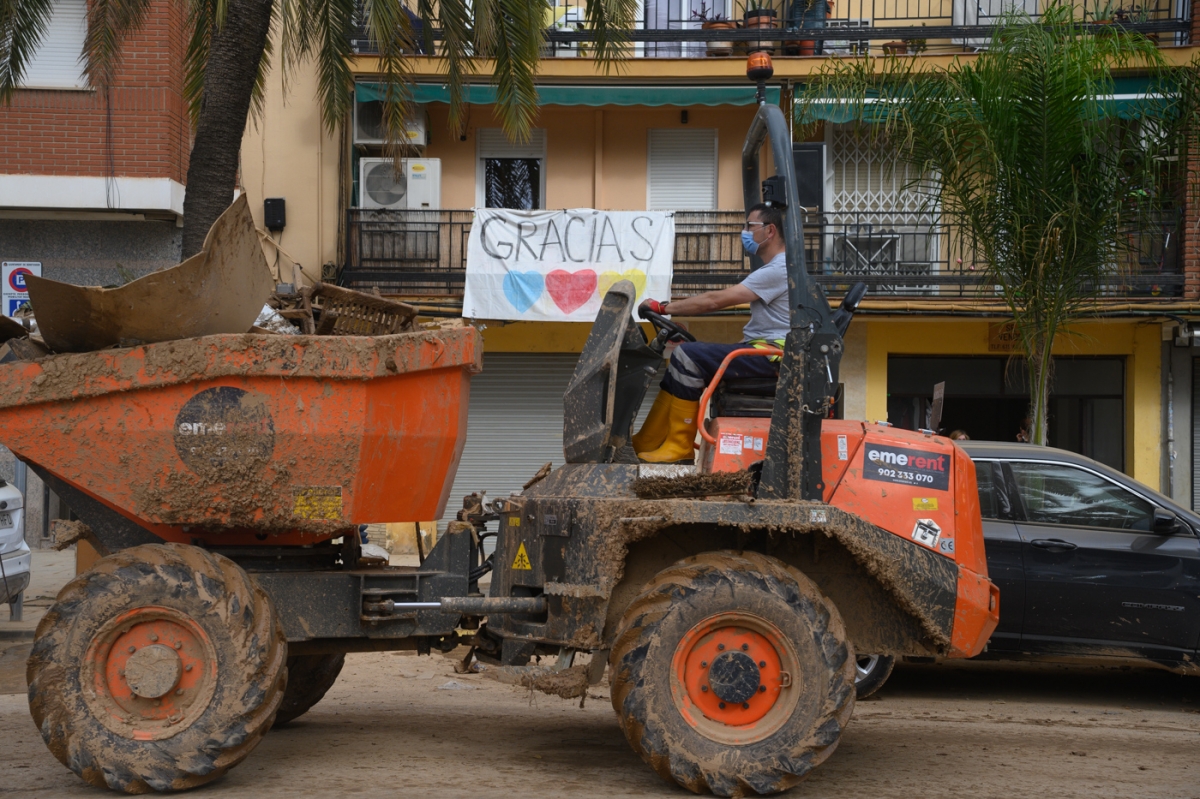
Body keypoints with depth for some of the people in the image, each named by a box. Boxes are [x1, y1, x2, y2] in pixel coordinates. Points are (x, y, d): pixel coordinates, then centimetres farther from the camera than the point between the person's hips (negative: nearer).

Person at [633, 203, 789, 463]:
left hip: (771, 354, -11)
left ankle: (680, 445, -17)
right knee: (683, 357, 7)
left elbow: (716, 300, -18)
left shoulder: (779, 270, -14)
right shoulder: (775, 267, 21)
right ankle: (646, 443, 2)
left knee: (687, 355, -21)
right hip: (760, 351, 11)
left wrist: (664, 307, -13)